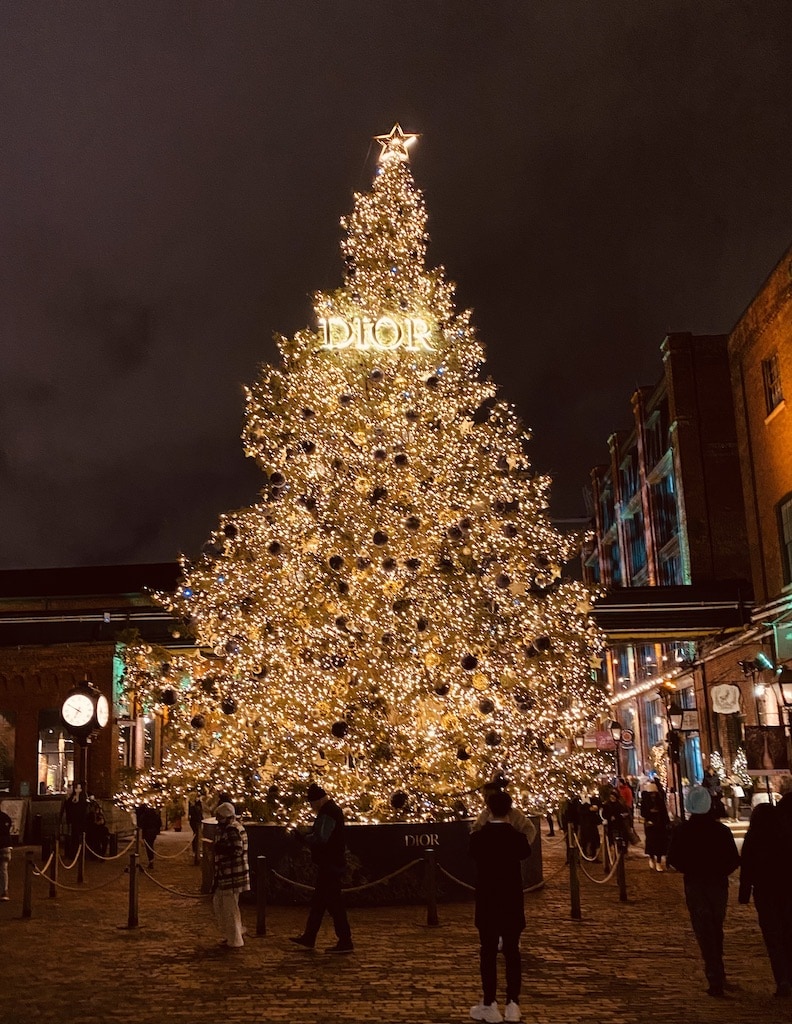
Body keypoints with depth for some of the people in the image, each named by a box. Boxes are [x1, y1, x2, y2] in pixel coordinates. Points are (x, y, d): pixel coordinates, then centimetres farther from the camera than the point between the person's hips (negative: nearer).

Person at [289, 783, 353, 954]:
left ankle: (345, 942, 2)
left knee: (334, 903, -4)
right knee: (317, 902, 17)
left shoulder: (327, 813, -20)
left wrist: (302, 836, -14)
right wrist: (305, 834, 5)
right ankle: (308, 938, 27)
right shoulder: (333, 809, 13)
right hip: (331, 863, 11)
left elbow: (320, 839, -27)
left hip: (329, 865, -11)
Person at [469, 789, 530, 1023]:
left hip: (487, 903, -1)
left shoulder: (478, 837, -11)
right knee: (512, 952, 8)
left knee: (488, 953, 5)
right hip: (512, 902, 1)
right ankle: (512, 1005, 11)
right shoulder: (517, 837, -9)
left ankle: (489, 1005, 8)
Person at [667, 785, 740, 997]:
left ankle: (716, 980, -6)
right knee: (716, 928, 20)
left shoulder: (681, 831, -9)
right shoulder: (721, 830, -7)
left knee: (704, 932, 1)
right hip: (719, 884, 2)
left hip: (694, 886, -2)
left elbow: (673, 859, -8)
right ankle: (718, 972, 30)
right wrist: (719, 872, 11)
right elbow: (734, 860, -5)